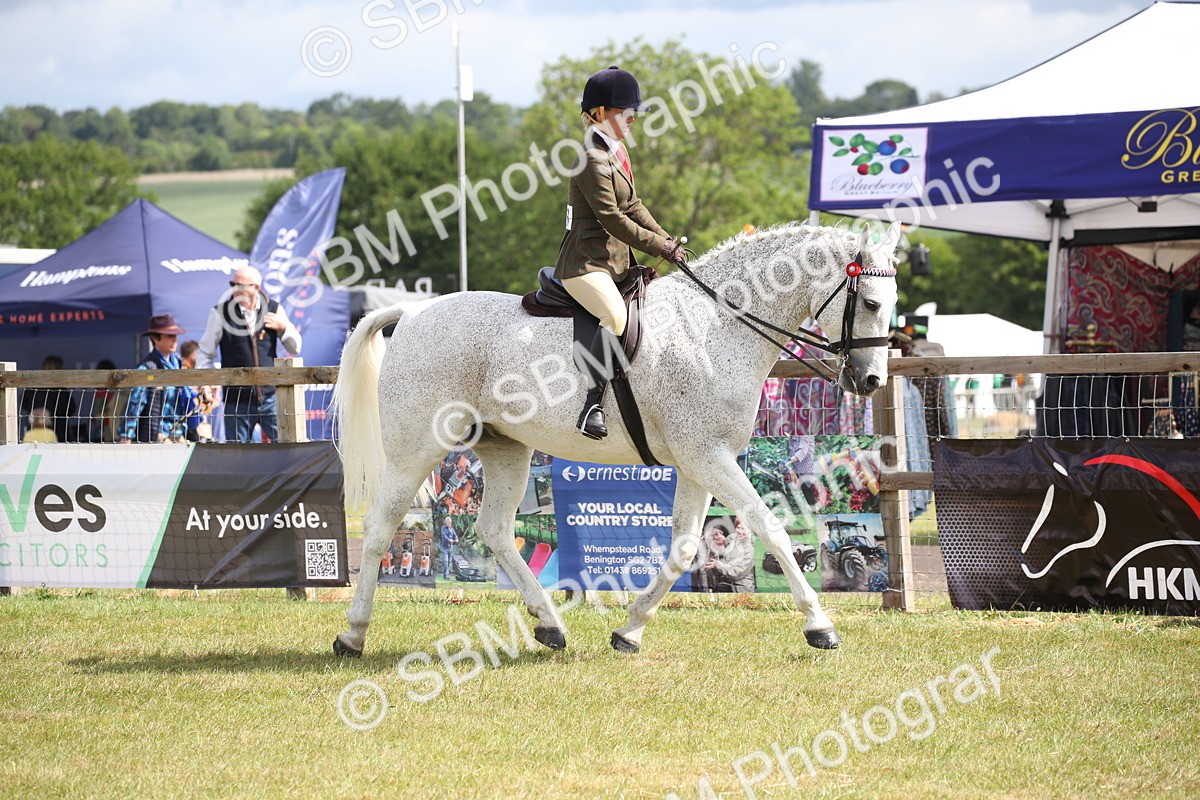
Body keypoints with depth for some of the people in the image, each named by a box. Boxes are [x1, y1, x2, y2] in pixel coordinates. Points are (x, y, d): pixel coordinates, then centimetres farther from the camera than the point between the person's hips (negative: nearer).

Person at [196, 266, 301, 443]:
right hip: (236, 400, -1)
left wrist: (283, 327, -6)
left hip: (271, 397, 1)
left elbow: (295, 348, 12)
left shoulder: (274, 310, 5)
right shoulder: (220, 313, 0)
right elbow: (205, 352, 8)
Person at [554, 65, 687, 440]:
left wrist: (668, 240, 7)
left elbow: (633, 207, 21)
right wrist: (661, 248, -14)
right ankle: (593, 405, -34)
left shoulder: (618, 152, 15)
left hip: (617, 263, 11)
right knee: (618, 316, -34)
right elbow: (613, 219, -19)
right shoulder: (593, 160, -15)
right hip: (586, 263, -11)